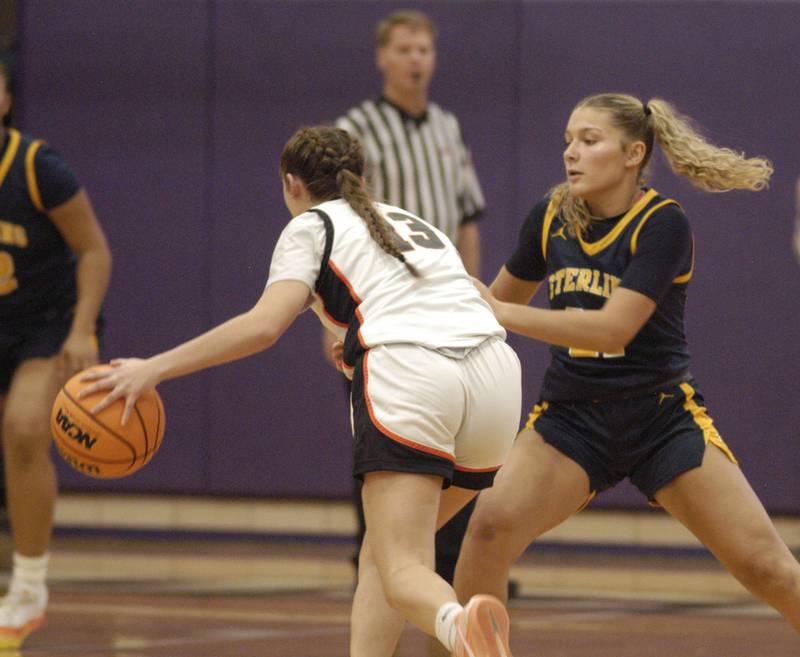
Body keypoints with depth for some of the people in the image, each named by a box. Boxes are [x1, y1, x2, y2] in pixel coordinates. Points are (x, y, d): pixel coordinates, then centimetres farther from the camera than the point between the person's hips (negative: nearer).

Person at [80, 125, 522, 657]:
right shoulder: (413, 221, 32)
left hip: (411, 378, -6)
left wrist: (154, 368, -2)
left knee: (400, 570, -13)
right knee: (382, 551, 20)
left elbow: (265, 325, -3)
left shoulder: (312, 225, 13)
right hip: (497, 373, 6)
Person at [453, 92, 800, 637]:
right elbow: (502, 300, 18)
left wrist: (500, 313, -25)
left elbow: (612, 329, -24)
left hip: (664, 418, -3)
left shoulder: (663, 224, -15)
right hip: (571, 417, 3)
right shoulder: (550, 219, 0)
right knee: (492, 524, -23)